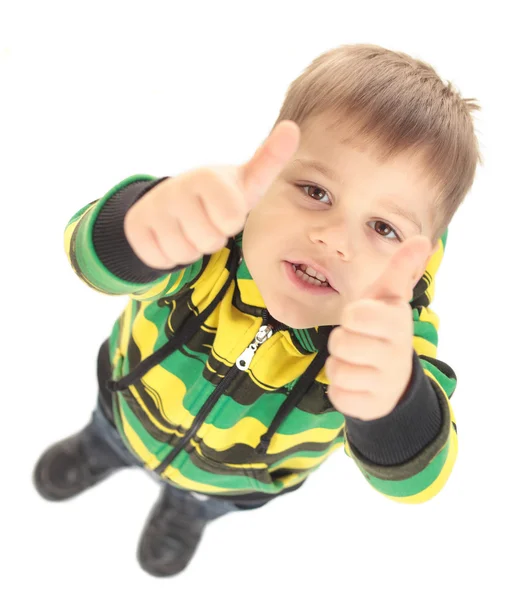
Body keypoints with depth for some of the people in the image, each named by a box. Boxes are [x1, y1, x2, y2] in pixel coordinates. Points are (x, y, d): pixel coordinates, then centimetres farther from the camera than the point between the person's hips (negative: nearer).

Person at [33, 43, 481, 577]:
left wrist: (392, 400, -74)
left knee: (202, 500, 38)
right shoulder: (219, 223, -41)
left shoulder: (392, 324, -40)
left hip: (243, 481, 1)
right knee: (114, 431, 37)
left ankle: (186, 507, 76)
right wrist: (149, 220, -79)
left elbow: (412, 475, -50)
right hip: (135, 400, 0)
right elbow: (97, 259, -55)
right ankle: (104, 448, 75)